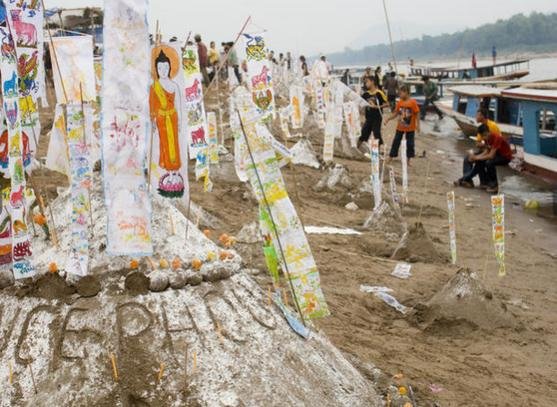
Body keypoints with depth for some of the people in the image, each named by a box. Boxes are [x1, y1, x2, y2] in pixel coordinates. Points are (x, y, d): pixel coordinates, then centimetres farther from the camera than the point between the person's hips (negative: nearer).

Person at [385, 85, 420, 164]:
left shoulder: (413, 102, -15)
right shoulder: (400, 102, -1)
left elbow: (417, 114, -11)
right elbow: (396, 113, 8)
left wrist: (417, 125, -13)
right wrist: (388, 119, 0)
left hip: (410, 128, -4)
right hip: (400, 127, 4)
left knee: (410, 144, 6)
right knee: (396, 142, 8)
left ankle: (408, 160, 18)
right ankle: (390, 157, 16)